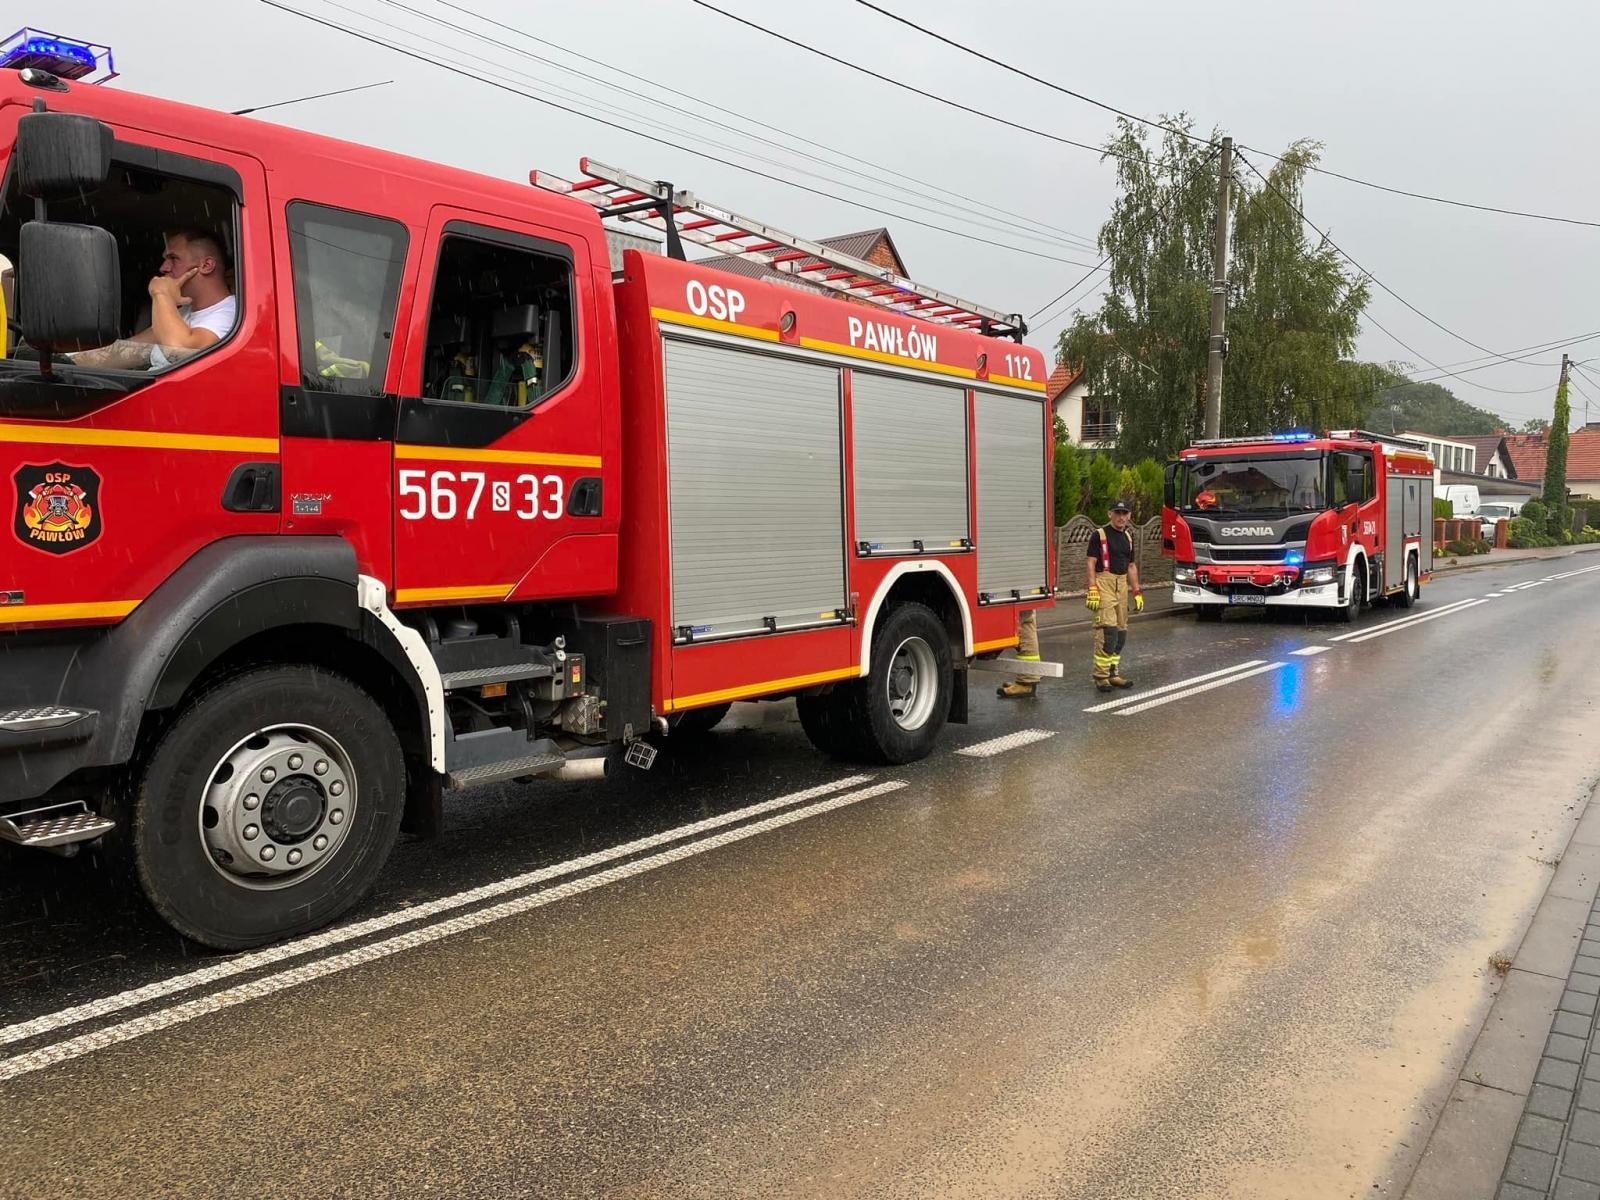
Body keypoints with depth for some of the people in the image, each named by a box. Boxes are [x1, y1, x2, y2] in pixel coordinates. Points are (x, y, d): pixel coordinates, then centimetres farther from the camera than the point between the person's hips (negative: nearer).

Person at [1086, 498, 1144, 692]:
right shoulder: (1099, 535, -4)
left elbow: (1131, 567, 19)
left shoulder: (1129, 538, 15)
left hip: (1122, 585, 7)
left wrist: (1137, 592, 14)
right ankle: (1101, 675, -12)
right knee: (1107, 629, -14)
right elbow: (1091, 563, -8)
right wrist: (1092, 589, -17)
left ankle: (1114, 673, 15)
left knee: (1121, 631, 7)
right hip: (1104, 583, -7)